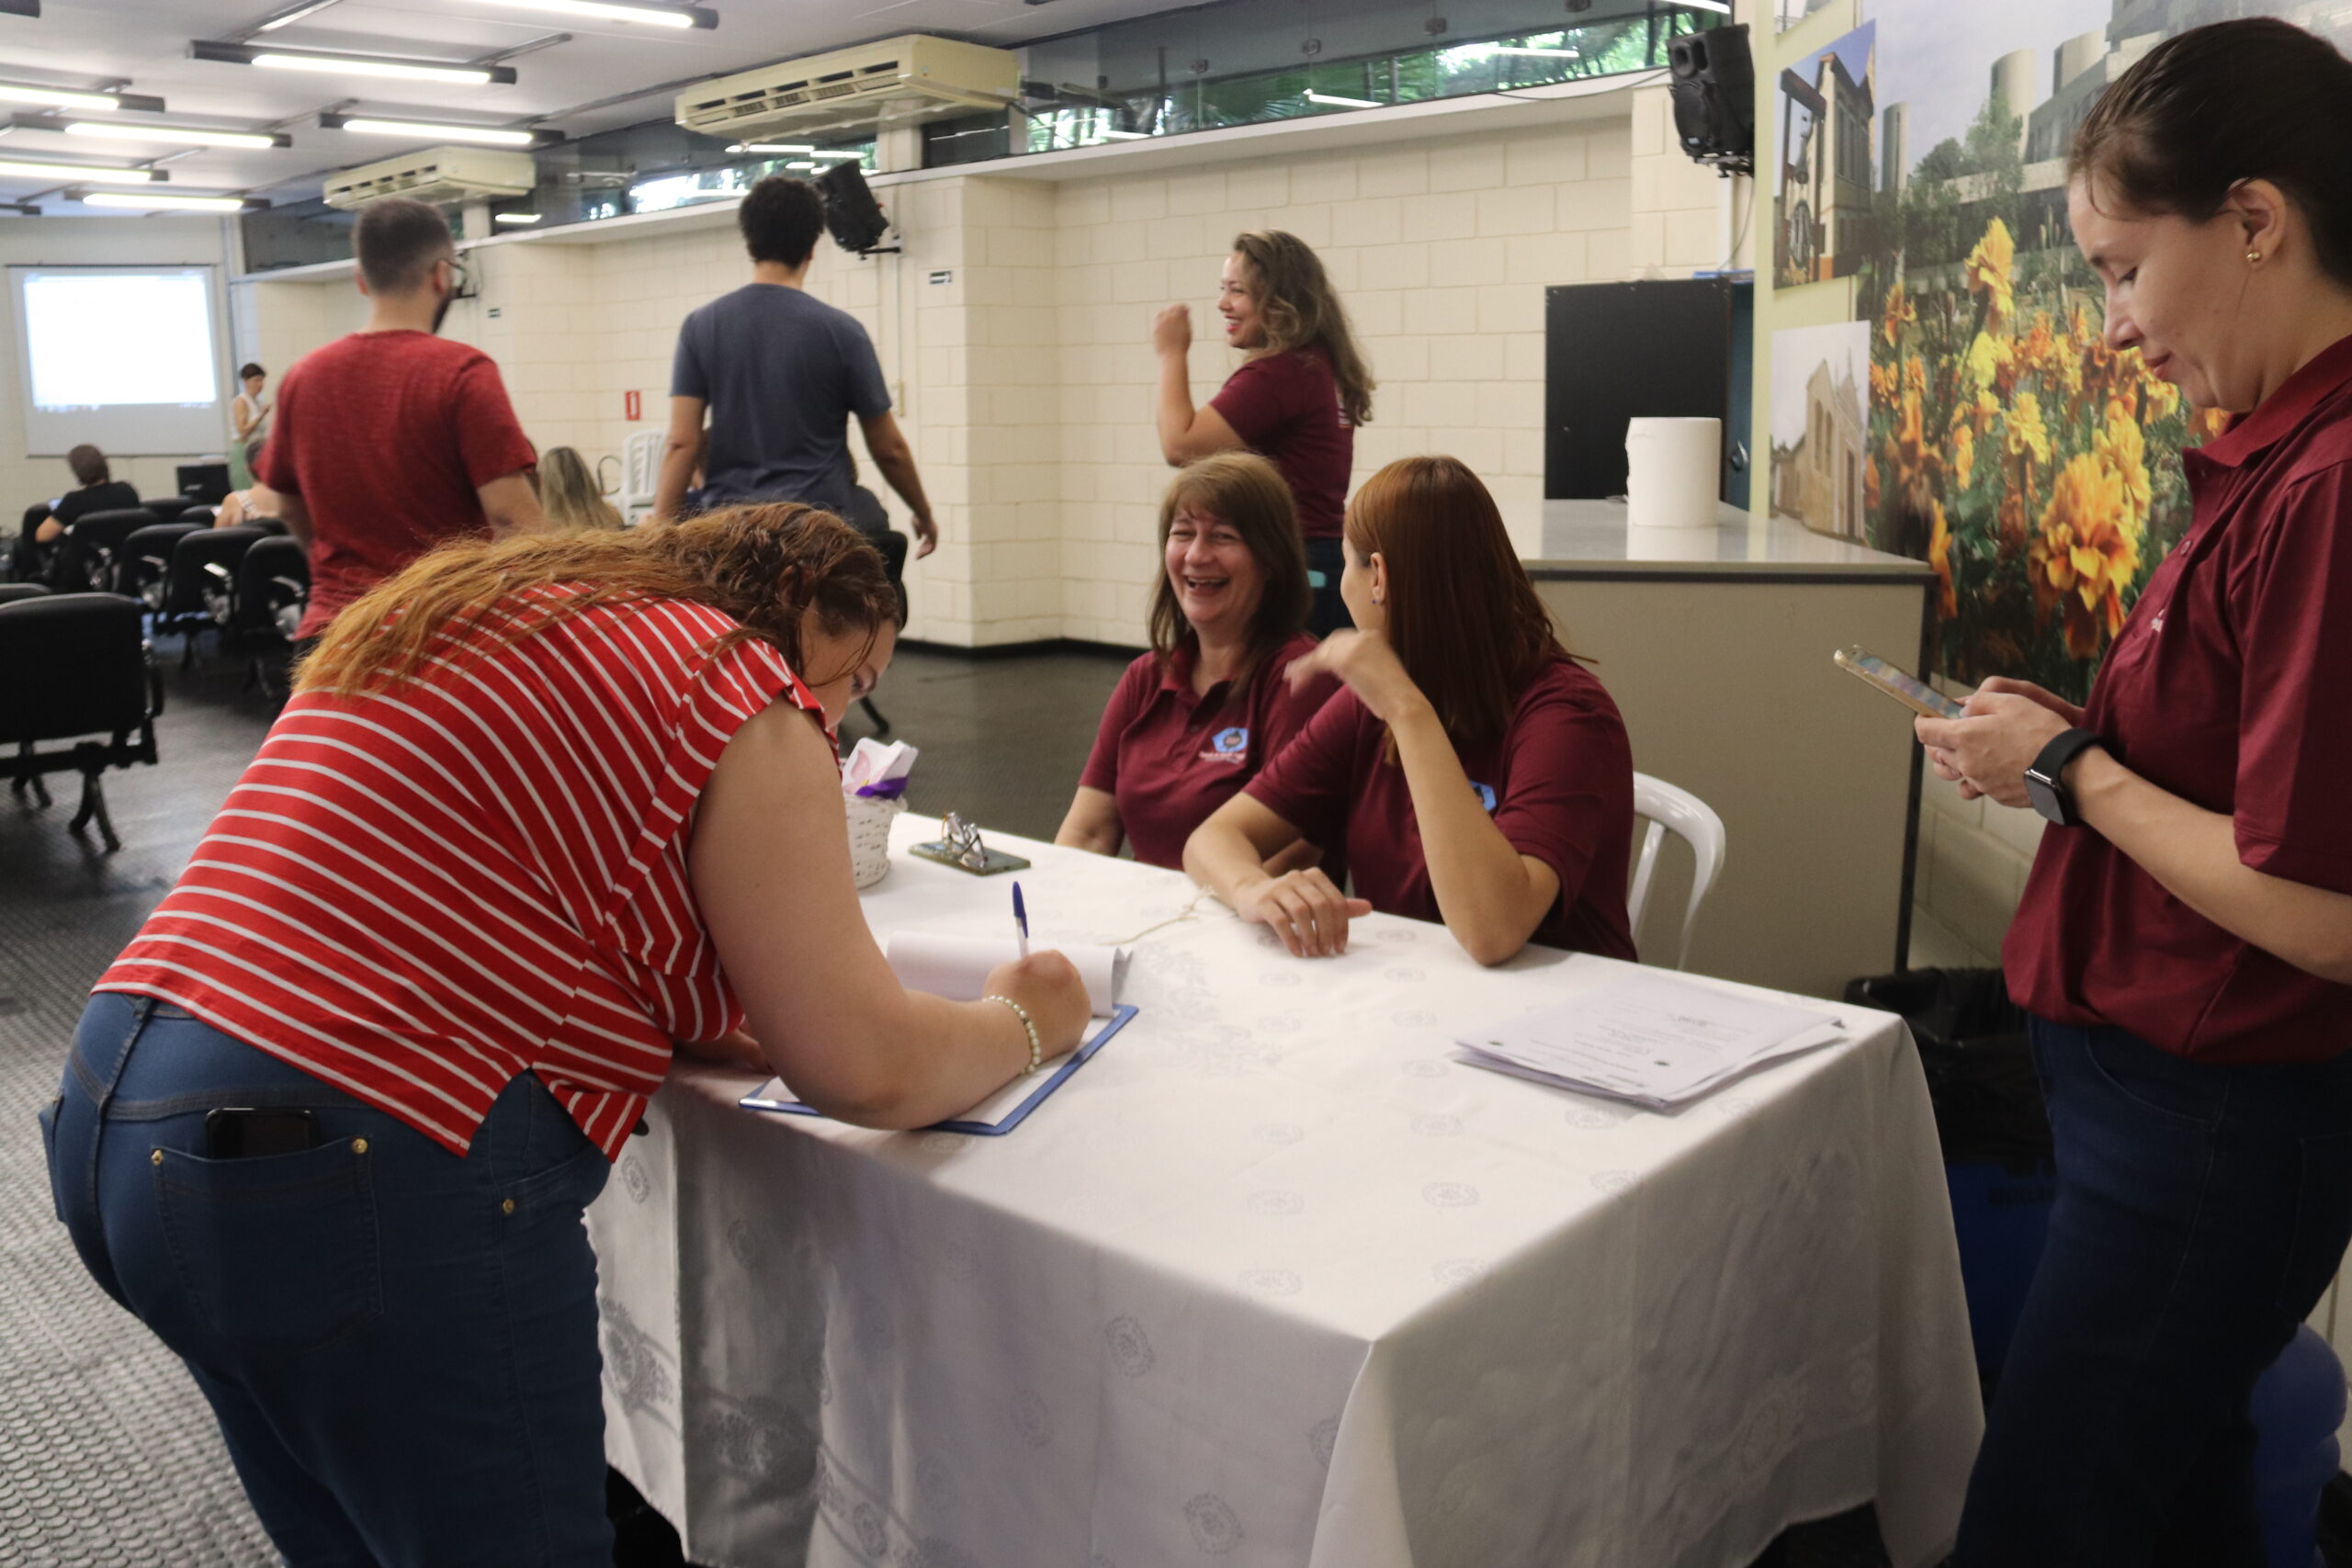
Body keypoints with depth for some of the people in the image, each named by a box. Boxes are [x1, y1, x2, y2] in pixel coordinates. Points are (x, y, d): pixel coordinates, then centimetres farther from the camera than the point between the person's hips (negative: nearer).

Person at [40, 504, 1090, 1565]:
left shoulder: (472, 606, 17)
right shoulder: (738, 690, -9)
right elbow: (867, 1071, -10)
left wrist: (677, 1023, 14)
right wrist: (1023, 1023, 10)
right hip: (358, 1189, -9)